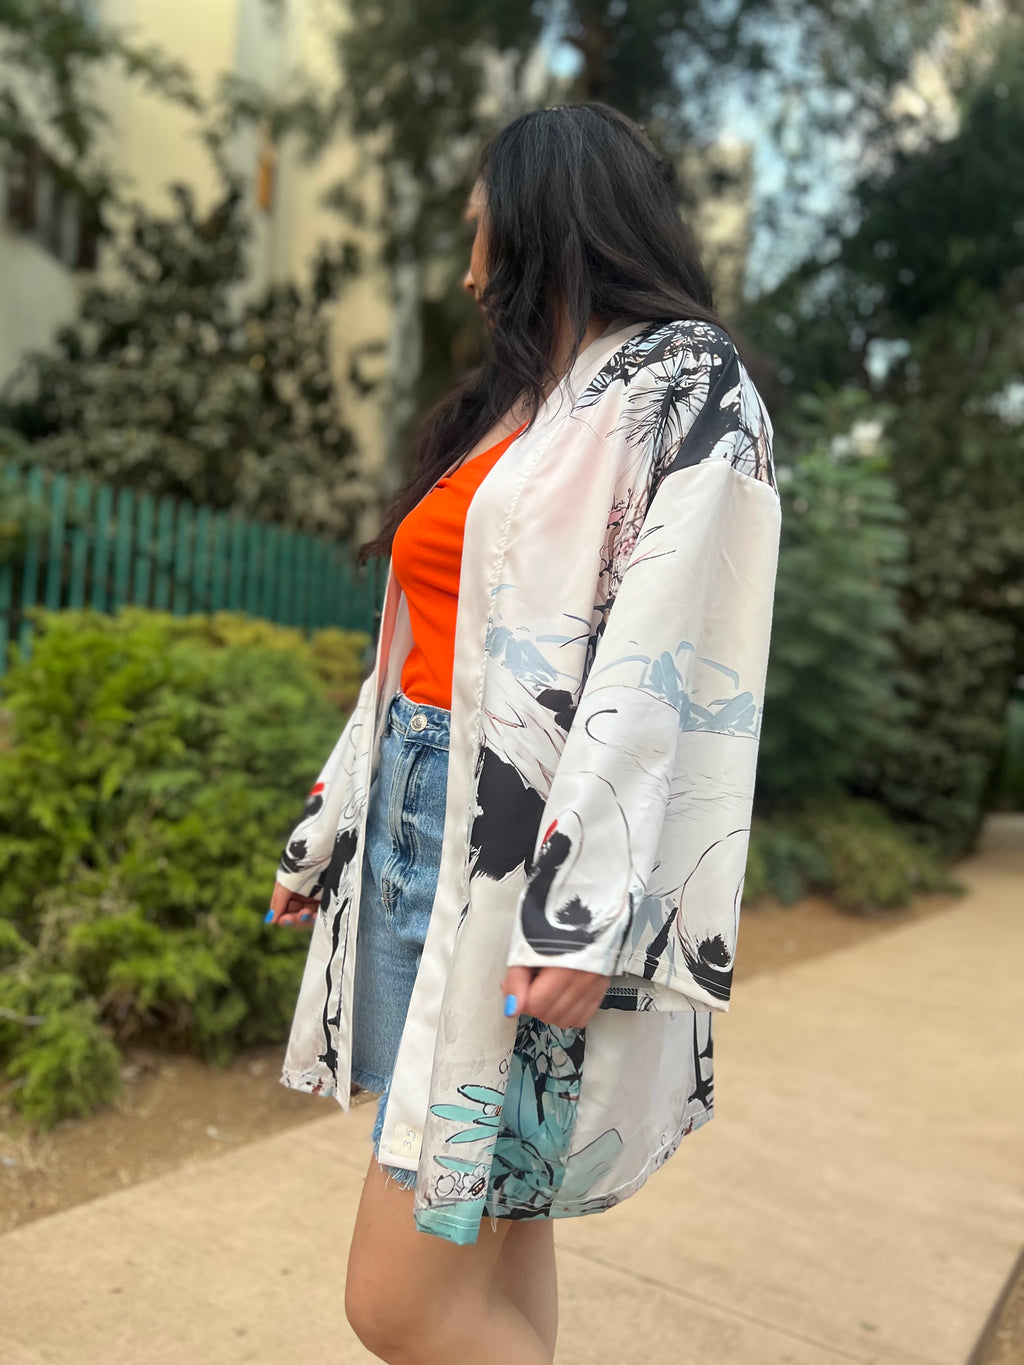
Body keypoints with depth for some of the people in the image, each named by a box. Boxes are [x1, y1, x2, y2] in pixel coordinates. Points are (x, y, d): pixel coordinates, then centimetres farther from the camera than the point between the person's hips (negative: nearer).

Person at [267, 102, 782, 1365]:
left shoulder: (683, 386, -3)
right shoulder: (520, 400, 21)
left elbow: (667, 665, -15)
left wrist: (585, 913, -22)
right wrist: (331, 828, 19)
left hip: (523, 852, -8)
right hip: (422, 830, 8)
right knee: (493, 1227, 14)